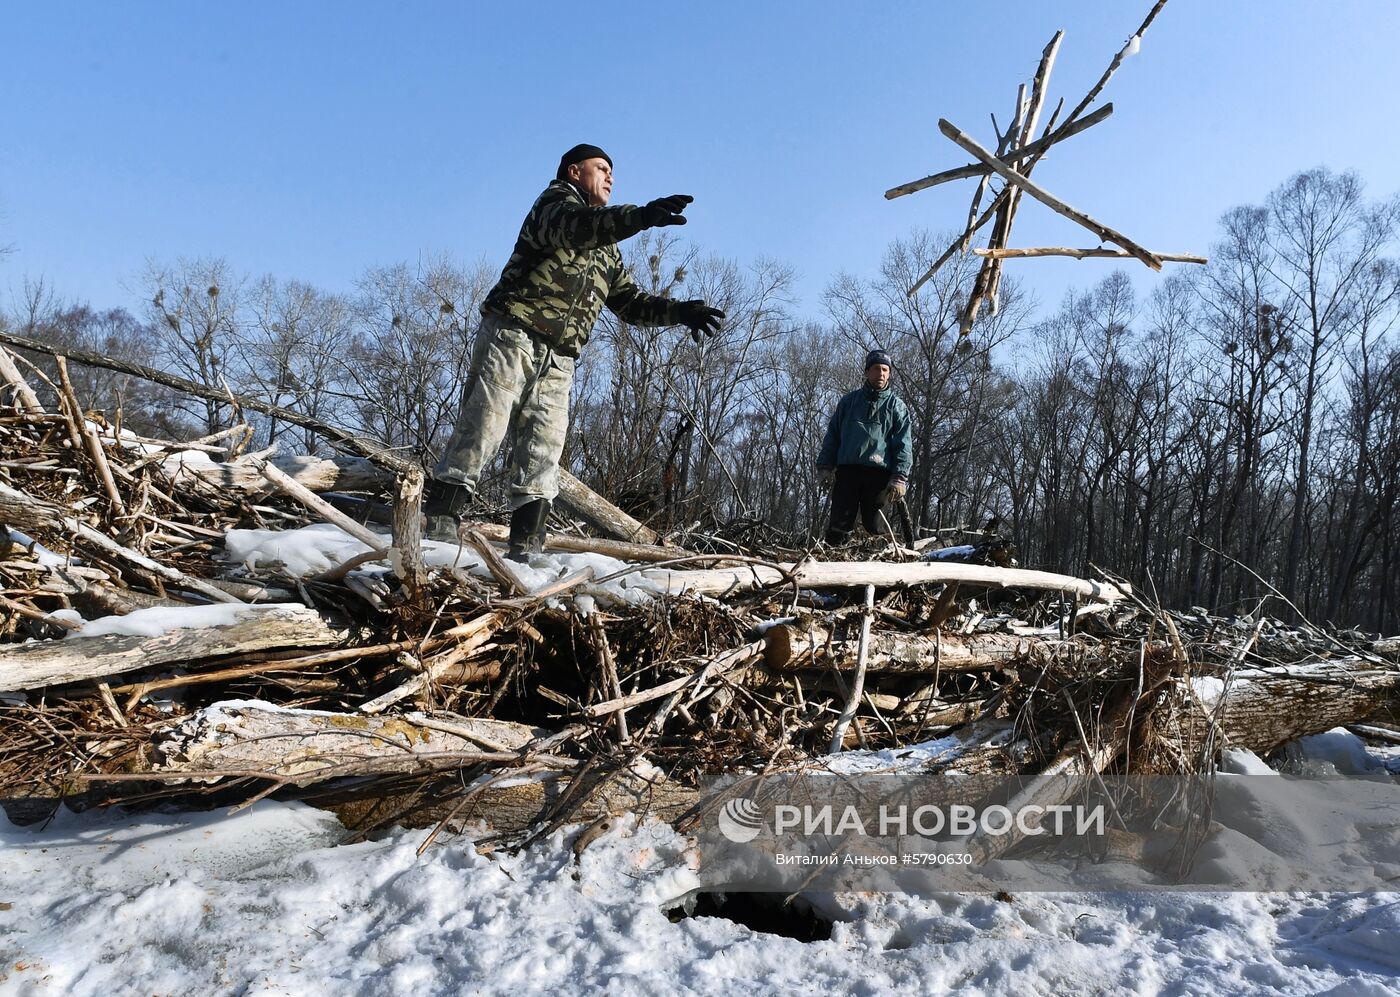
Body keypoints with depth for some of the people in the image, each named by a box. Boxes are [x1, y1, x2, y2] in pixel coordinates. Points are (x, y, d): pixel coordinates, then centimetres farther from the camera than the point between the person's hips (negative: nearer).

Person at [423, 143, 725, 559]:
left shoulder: (606, 249, 28)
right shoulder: (555, 202, 4)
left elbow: (630, 302, 25)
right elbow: (575, 227, -22)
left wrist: (678, 312, 7)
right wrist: (641, 216, -38)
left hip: (558, 360, 7)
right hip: (512, 336, -7)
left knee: (545, 446, -3)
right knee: (483, 427, -11)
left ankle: (526, 540, -3)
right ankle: (439, 519, -7)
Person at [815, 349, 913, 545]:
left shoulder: (896, 406, 10)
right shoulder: (849, 401, 16)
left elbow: (903, 445, 3)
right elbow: (832, 435, 15)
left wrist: (899, 477, -9)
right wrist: (825, 466, 4)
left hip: (878, 473, -1)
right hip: (847, 470, 1)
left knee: (874, 526, -1)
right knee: (839, 525, -4)